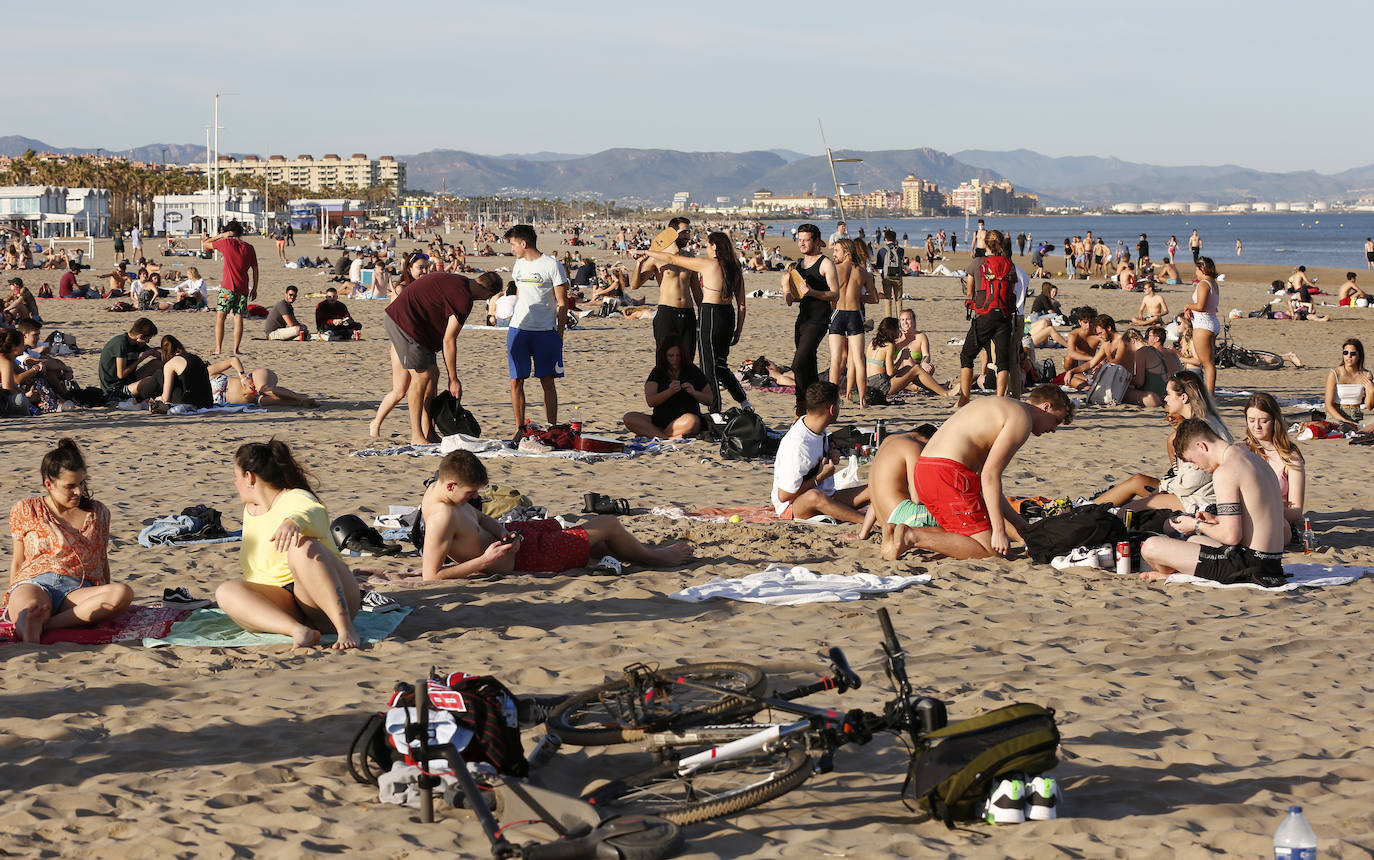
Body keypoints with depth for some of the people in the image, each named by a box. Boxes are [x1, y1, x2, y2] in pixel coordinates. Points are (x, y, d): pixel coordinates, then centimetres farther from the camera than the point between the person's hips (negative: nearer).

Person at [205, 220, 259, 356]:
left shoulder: (226, 243, -3)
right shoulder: (249, 248, 6)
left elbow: (205, 244, 9)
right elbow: (255, 270, 8)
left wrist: (221, 236, 12)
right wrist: (254, 289, 15)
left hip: (228, 287, -3)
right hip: (243, 288, 3)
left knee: (220, 317, 4)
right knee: (238, 318, 4)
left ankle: (218, 349, -2)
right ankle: (236, 349, 0)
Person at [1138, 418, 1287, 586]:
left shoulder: (1225, 472, -16)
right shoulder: (1255, 458, 14)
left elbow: (1231, 536, -22)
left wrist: (1197, 526, -2)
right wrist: (1217, 520, 18)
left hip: (1246, 565, -10)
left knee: (1150, 547, -11)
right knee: (1195, 540, 40)